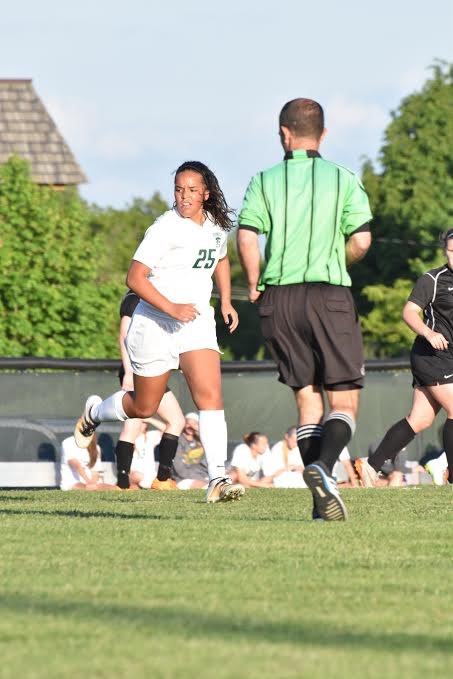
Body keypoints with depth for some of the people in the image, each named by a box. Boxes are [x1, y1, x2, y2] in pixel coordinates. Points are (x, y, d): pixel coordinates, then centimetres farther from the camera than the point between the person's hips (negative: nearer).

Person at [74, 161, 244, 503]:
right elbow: (135, 278, -20)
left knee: (211, 396, -16)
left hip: (197, 321, 4)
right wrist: (171, 308, -29)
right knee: (144, 407, 10)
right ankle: (94, 412, 43)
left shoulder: (217, 225, 5)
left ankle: (217, 479, -20)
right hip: (155, 324, -4)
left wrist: (226, 301, 17)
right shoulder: (166, 228, -16)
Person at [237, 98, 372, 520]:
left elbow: (247, 237, -9)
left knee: (307, 400, 9)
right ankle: (322, 466, -28)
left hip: (279, 298, 2)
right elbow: (361, 240, -5)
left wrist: (253, 284, 5)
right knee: (344, 402, 1)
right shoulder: (343, 179, 3)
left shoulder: (265, 181, 4)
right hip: (331, 295, -2)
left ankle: (322, 499, 1)